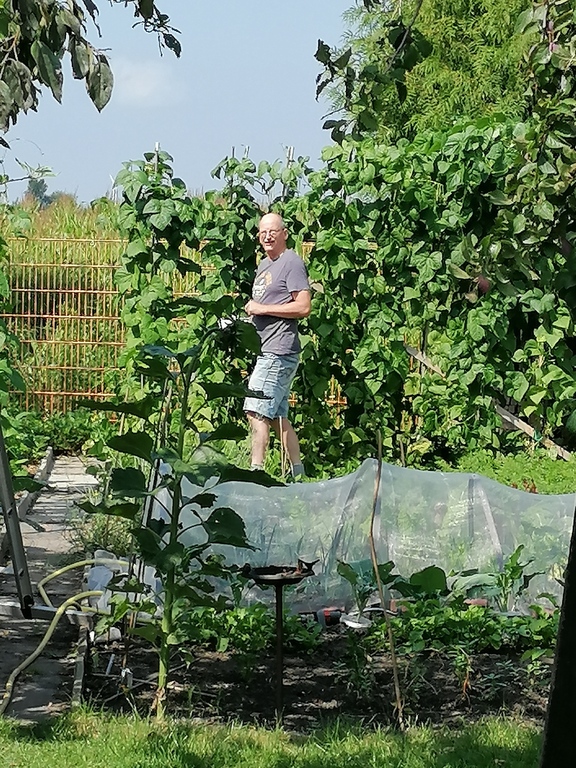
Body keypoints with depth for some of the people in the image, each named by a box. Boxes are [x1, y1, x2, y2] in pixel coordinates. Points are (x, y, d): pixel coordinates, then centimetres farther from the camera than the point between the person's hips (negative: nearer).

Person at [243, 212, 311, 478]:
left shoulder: (291, 262, -7)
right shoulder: (263, 265, 22)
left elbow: (303, 307, -16)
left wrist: (261, 308, -14)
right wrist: (250, 311, 10)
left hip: (279, 351, -10)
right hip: (265, 350, 10)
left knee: (256, 411, -15)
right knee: (277, 416, 11)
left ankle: (256, 469, -15)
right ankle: (298, 473, 17)